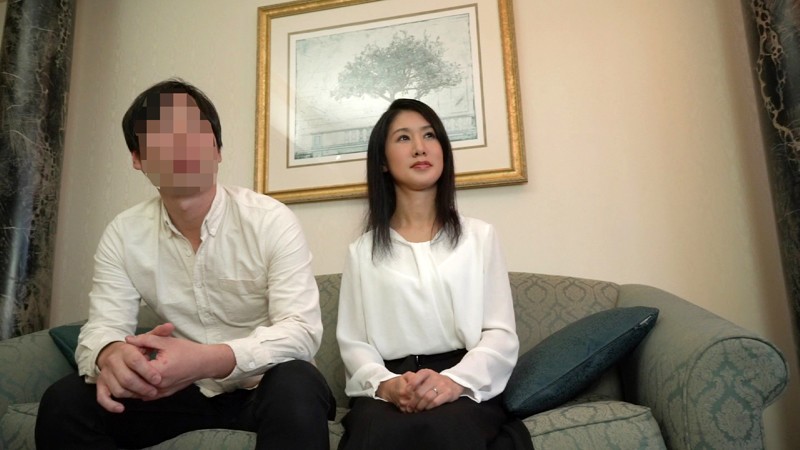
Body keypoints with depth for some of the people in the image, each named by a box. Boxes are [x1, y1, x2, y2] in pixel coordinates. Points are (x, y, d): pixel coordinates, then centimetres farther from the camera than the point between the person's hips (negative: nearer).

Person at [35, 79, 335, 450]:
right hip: (180, 388, 4)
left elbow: (302, 331, -22)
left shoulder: (271, 221, -16)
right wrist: (109, 355, -34)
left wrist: (207, 360, -40)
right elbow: (103, 327, -7)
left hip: (259, 386, -3)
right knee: (63, 403, -16)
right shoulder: (123, 234, -3)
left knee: (296, 387, -36)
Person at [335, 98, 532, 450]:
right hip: (388, 390, 0)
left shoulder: (480, 236, 11)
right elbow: (352, 342, 5)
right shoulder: (362, 250, 12)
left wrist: (454, 381, -18)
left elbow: (502, 335, 2)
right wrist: (385, 384, -18)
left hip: (465, 387, 0)